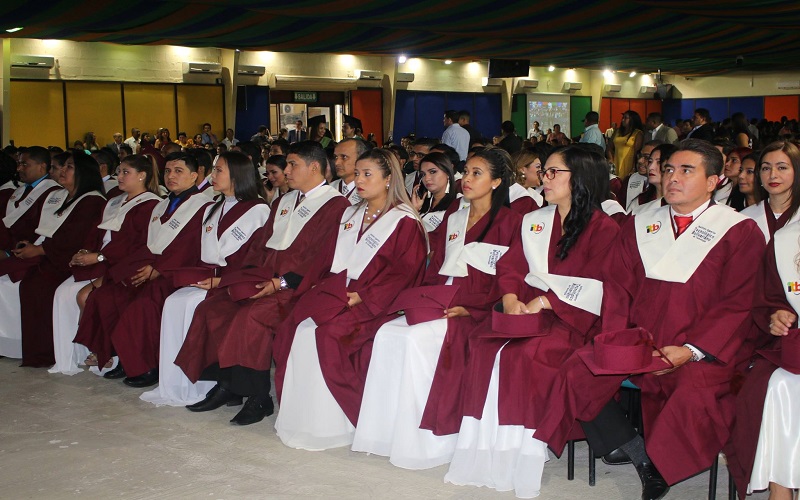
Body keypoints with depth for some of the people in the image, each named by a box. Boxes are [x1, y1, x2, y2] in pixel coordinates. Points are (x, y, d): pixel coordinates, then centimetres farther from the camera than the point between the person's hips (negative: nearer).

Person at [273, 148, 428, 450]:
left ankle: (330, 425, -15)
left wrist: (364, 297, -19)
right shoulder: (351, 215, 20)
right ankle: (299, 417, -11)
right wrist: (316, 285, 2)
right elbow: (330, 259, 21)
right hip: (336, 290, 7)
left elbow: (404, 272, -11)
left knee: (328, 332, -29)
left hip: (373, 302, -7)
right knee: (294, 327, -18)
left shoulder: (404, 222, -3)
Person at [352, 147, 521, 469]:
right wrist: (423, 298, -1)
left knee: (416, 338, -30)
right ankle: (388, 432, -18)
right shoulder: (453, 220, 20)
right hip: (439, 302, 7)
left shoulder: (509, 222, -1)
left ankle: (423, 442, -21)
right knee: (388, 333, -19)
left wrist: (471, 309, -19)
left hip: (478, 311, -6)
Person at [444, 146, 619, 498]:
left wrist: (543, 302, -16)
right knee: (483, 343, -24)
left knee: (524, 354, -32)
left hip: (571, 318, -5)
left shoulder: (603, 228, 0)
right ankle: (484, 453, -24)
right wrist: (511, 299, -7)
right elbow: (509, 266, 13)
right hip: (526, 309, 5)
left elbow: (594, 287, -11)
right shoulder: (533, 221, 19)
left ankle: (521, 461, -22)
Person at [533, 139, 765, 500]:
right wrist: (616, 338, -5)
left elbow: (738, 303, -4)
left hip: (700, 351, -4)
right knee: (577, 372, -18)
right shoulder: (639, 226, 16)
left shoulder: (740, 231, 2)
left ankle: (659, 465, -3)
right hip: (636, 343, 4)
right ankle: (637, 454, -4)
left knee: (695, 397, -33)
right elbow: (617, 286, 12)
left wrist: (690, 350, -15)